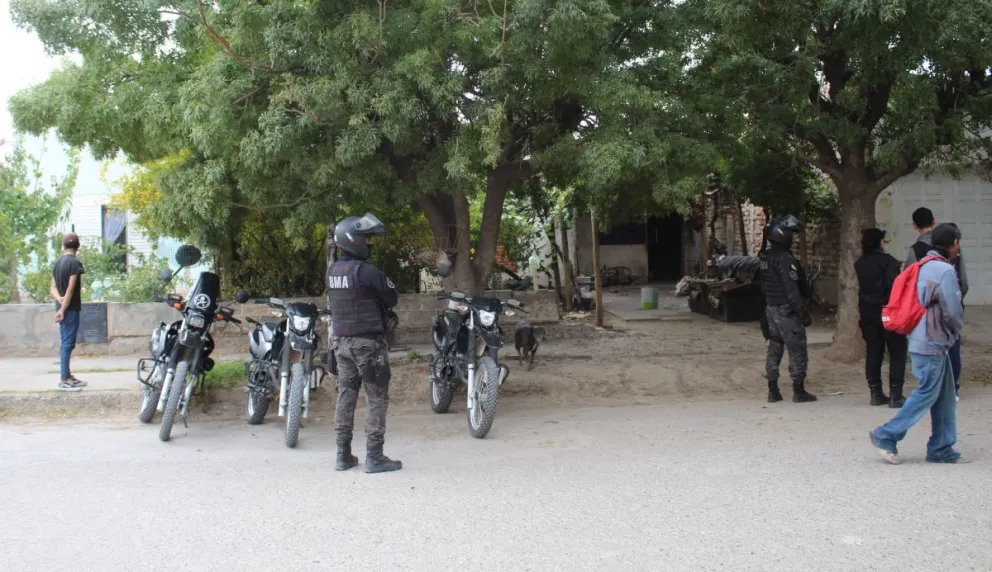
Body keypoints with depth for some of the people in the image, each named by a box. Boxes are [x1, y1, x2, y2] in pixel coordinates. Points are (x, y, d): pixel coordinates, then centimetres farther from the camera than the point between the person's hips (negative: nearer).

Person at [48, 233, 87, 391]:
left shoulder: (58, 262, 13)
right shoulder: (75, 263, -13)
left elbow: (52, 287, 10)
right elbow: (71, 289, -18)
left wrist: (60, 300, -6)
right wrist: (63, 309, -16)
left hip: (62, 307, 9)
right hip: (71, 308, -8)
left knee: (65, 342, 13)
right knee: (68, 343, -6)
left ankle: (68, 376, 20)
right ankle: (64, 380, -6)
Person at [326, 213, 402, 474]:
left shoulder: (331, 272, 7)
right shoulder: (367, 272, -17)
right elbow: (392, 298, -8)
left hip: (341, 340, 7)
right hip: (367, 341, -7)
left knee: (345, 396, 12)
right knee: (377, 399, -1)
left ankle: (343, 454, 14)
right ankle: (374, 457, -2)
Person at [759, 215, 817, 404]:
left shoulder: (765, 258, 9)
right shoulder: (785, 259, -19)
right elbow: (792, 290, -21)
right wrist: (803, 313, -17)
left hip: (771, 309, 9)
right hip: (787, 311, -9)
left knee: (774, 350, 12)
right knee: (797, 351, 0)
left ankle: (773, 391, 15)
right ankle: (799, 391, 4)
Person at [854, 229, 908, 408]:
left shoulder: (860, 264, 7)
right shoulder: (888, 261, -11)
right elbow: (894, 286, -18)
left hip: (867, 313, 6)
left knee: (873, 352, 11)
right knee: (897, 352, 2)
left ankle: (876, 394, 12)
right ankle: (895, 395, -3)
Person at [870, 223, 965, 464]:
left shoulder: (924, 266, 11)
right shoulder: (945, 271, -16)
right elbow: (953, 311, -15)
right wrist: (956, 331, 6)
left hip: (926, 340, 9)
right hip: (932, 344, -9)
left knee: (945, 395, 13)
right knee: (927, 393, -2)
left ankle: (941, 448, 17)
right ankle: (886, 436, 2)